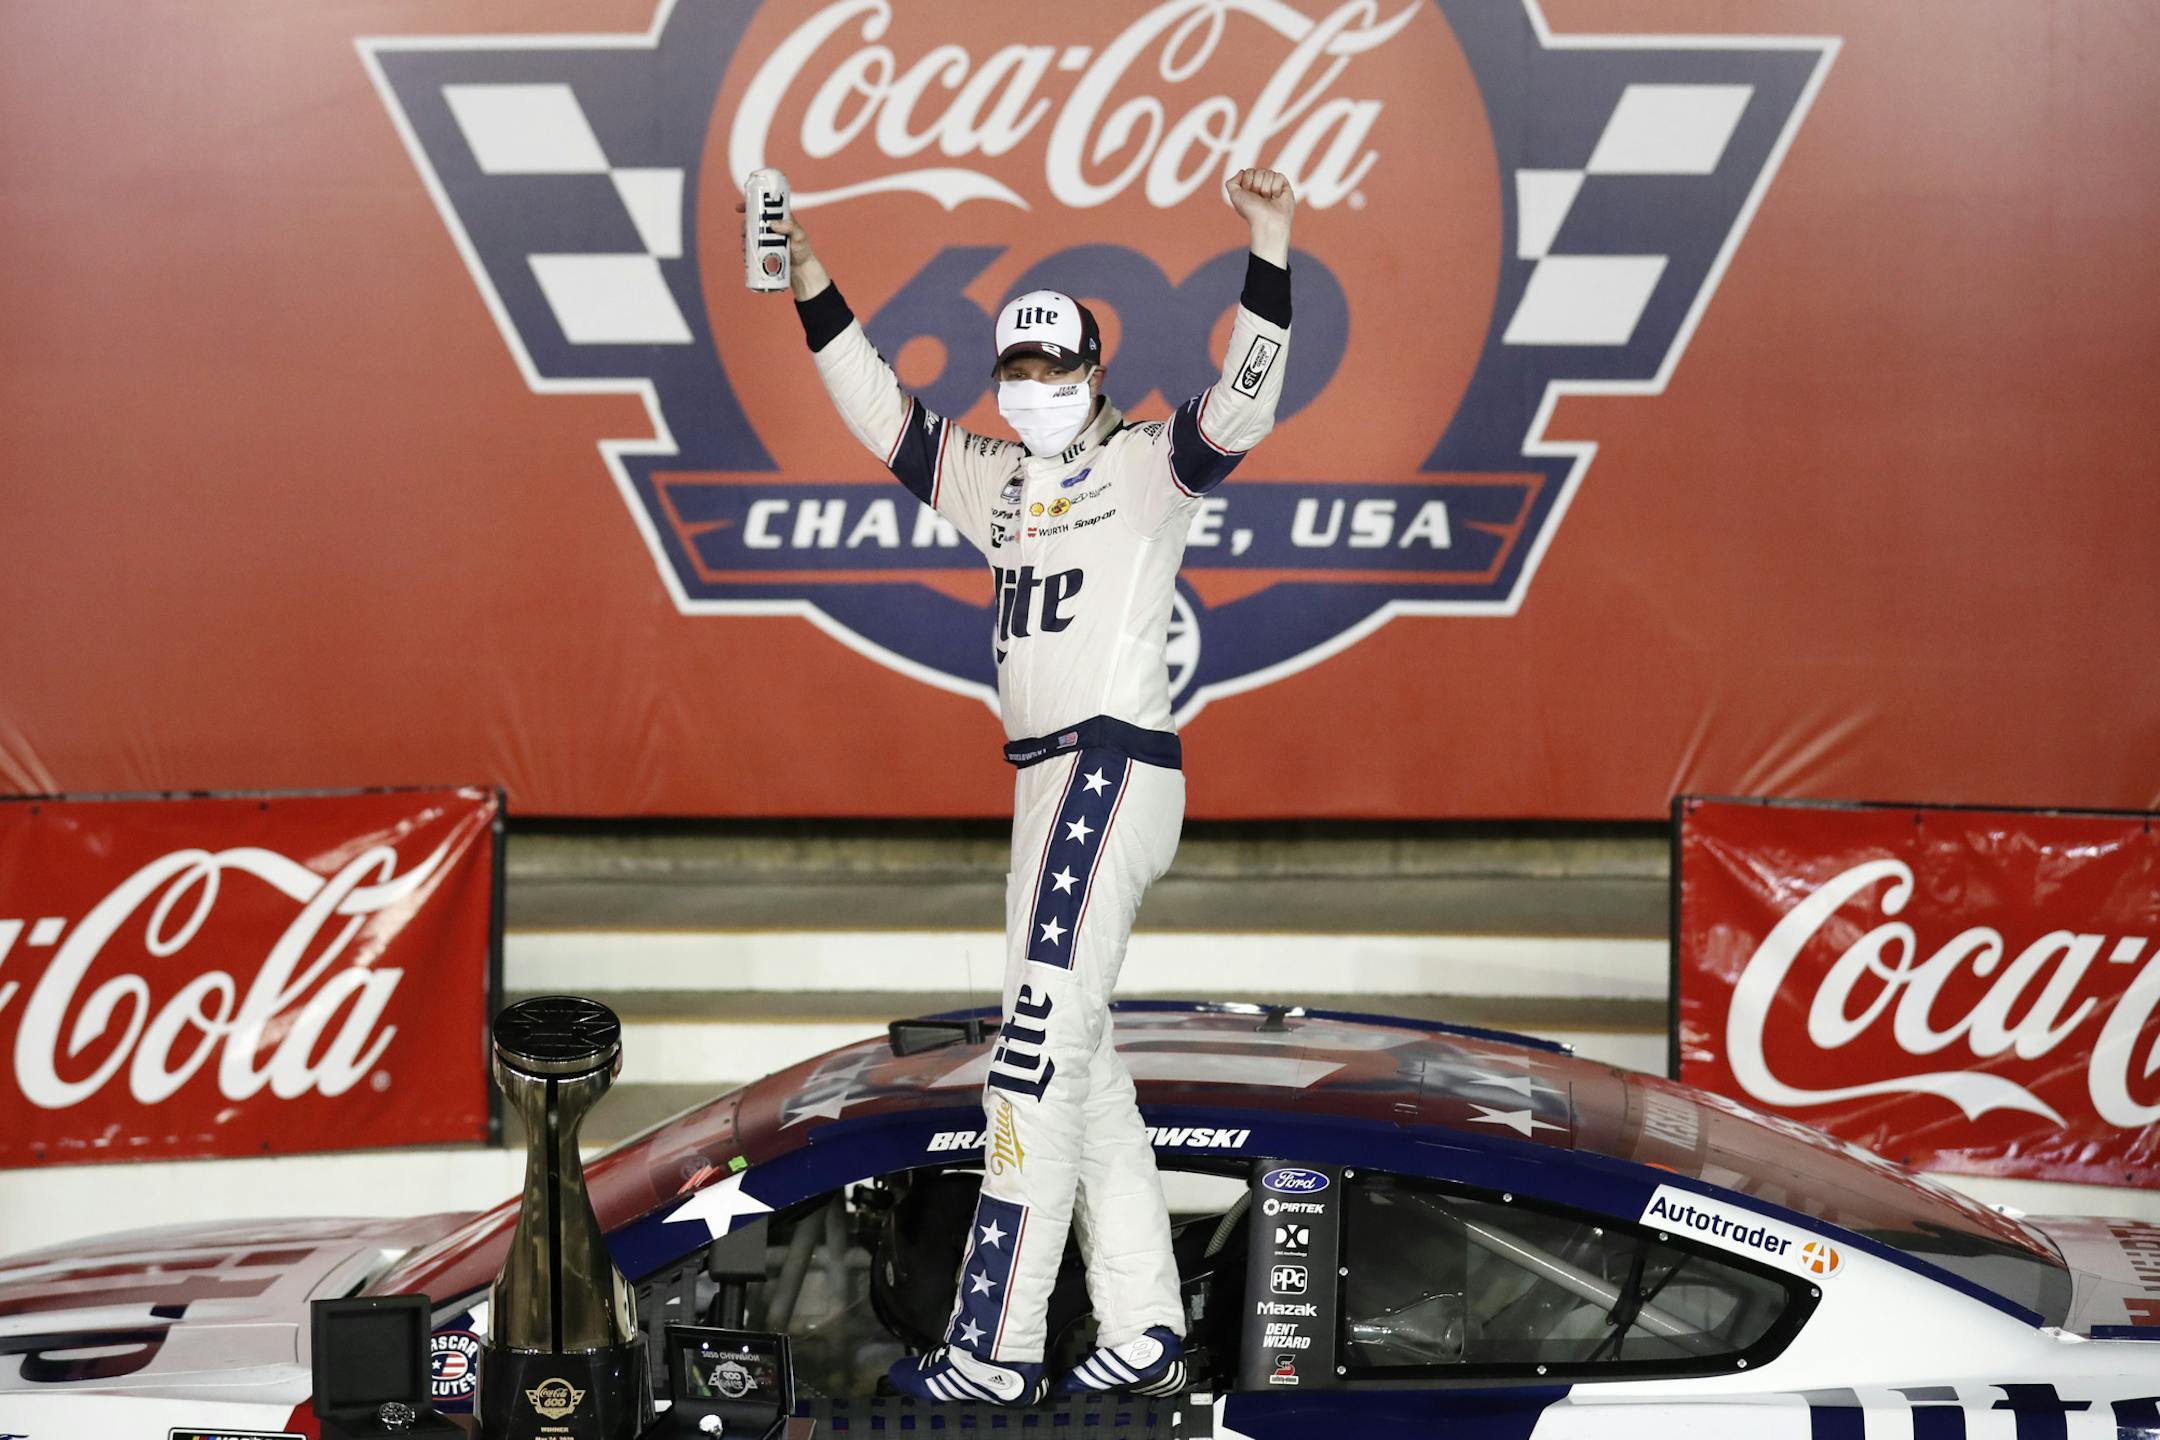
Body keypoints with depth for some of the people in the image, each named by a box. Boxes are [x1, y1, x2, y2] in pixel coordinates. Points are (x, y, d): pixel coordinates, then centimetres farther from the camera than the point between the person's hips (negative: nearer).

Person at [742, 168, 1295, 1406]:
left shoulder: (1147, 466, -1)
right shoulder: (997, 481, 19)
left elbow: (1240, 412, -17)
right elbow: (884, 413, 21)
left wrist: (1269, 257, -27)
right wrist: (811, 282, 13)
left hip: (1116, 770, -9)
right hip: (1046, 782, 9)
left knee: (1044, 1045, -14)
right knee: (1084, 1059, 8)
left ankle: (998, 1347, -15)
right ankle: (1145, 1330, 13)